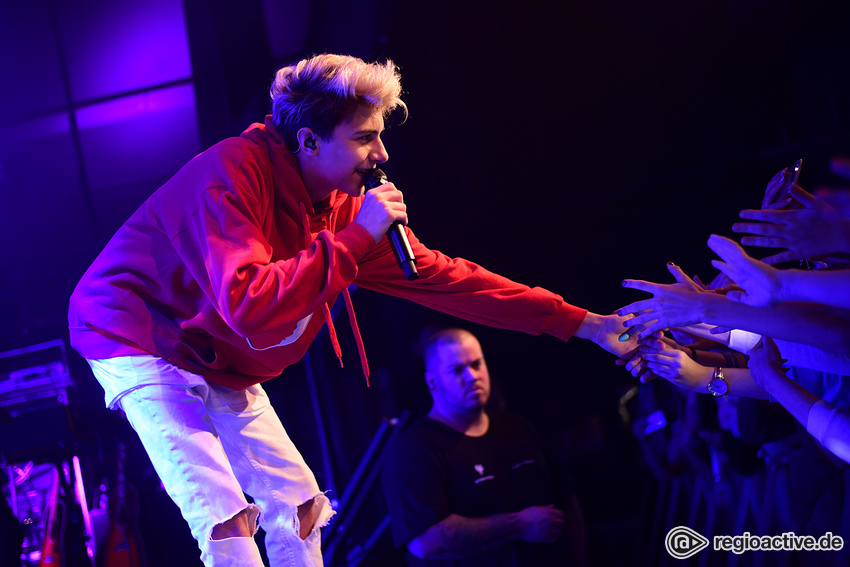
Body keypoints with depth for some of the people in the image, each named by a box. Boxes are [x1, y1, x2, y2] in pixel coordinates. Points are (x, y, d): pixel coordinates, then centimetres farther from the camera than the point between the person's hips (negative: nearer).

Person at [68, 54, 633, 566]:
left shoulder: (348, 207, -5)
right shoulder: (232, 173, -29)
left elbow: (439, 275, -1)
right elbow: (250, 307, -40)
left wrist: (583, 323, -3)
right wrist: (354, 239, -35)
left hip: (219, 365, 8)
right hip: (136, 338, -8)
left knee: (298, 502, 9)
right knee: (224, 517, -21)